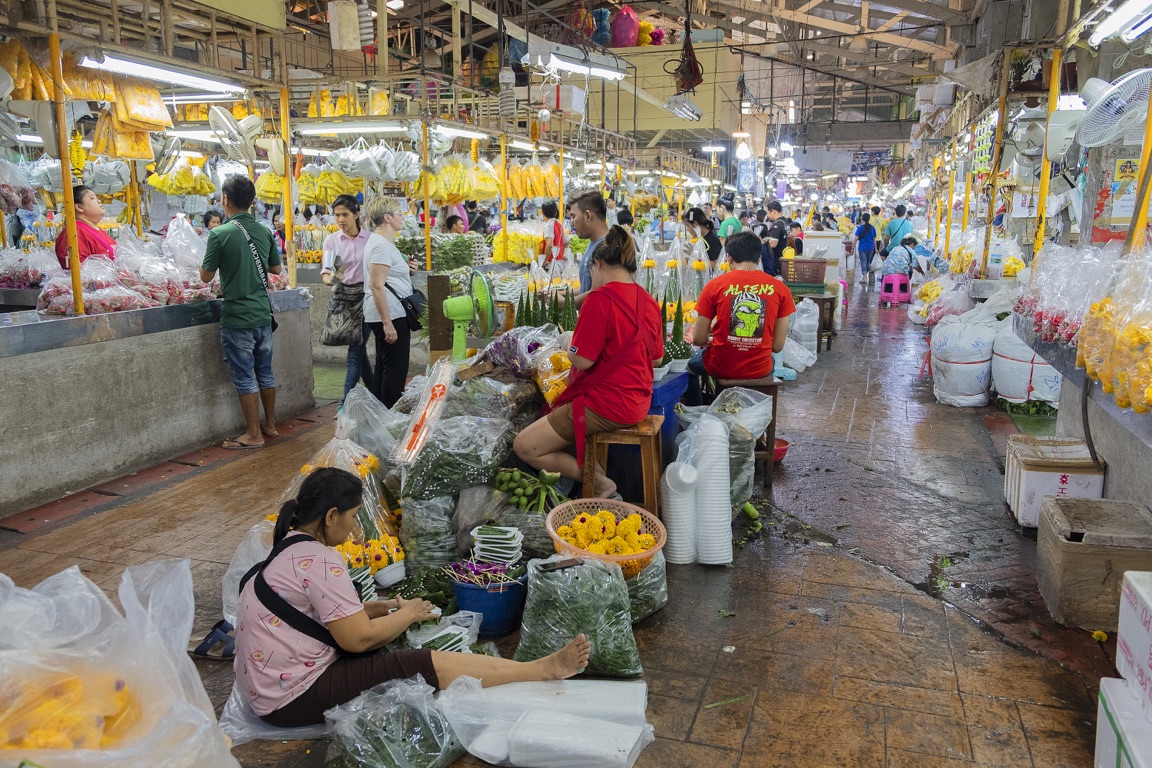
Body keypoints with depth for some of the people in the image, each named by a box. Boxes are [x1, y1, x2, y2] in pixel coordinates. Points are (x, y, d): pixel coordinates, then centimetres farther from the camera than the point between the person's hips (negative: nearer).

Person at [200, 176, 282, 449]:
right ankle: (270, 425, 26)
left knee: (244, 377, 2)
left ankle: (254, 434, 8)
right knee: (265, 372, 16)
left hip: (237, 317, -6)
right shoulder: (265, 232, 2)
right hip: (263, 314, 6)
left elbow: (206, 276, -6)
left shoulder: (220, 234, -13)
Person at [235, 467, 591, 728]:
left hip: (268, 686, 10)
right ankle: (545, 669, -4)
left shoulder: (291, 547, 7)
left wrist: (384, 607, 5)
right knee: (428, 664, -12)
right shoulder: (319, 560, -22)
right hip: (293, 697, -10)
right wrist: (409, 613, -4)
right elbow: (359, 639, -20)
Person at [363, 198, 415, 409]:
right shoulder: (381, 245, -16)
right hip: (390, 314, -11)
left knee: (383, 367, 15)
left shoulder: (383, 241, 17)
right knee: (396, 368, -7)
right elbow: (376, 286, -22)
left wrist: (406, 270, 14)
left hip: (388, 314, 11)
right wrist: (387, 323, -24)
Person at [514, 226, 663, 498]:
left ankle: (598, 483, -2)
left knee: (525, 446, -3)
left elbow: (582, 360, -18)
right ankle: (596, 472, 9)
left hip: (606, 406, -9)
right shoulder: (649, 302, 6)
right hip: (638, 402, 9)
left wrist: (569, 344, 3)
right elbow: (657, 358, 14)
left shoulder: (600, 299, -18)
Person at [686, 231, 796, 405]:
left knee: (692, 363, 34)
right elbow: (778, 346, -3)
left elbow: (698, 340, -7)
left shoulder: (714, 285, -12)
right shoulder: (780, 288, -7)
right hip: (760, 370, 2)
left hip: (721, 367, -2)